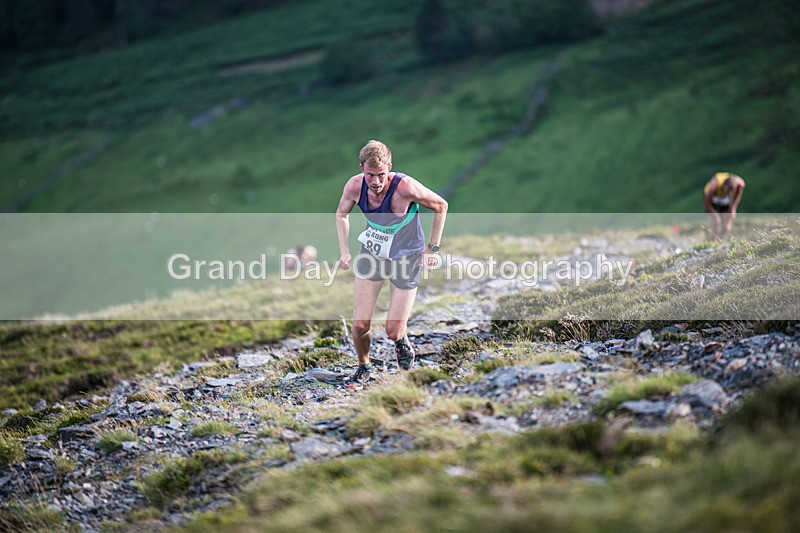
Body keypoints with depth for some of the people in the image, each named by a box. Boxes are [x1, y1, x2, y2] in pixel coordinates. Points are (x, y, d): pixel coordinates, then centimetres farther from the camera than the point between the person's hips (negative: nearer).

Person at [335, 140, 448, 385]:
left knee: (393, 331, -3)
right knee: (360, 326, -3)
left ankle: (402, 342, 35)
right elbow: (342, 214, 7)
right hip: (371, 254, 3)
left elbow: (441, 206, -11)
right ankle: (363, 367, 28)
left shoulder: (405, 187, -29)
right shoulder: (354, 186, -17)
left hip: (406, 258, -3)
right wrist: (344, 251, -1)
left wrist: (433, 249, -7)